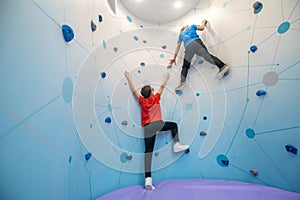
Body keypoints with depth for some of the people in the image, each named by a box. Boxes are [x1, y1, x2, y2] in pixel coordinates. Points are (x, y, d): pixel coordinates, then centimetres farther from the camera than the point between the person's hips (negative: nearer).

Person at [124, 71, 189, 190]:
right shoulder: (156, 98, 7)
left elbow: (134, 91, 13)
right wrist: (166, 79, 38)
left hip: (147, 128, 2)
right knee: (174, 125, 25)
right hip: (158, 124, -2)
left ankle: (148, 179, -2)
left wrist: (129, 78, 19)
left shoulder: (142, 101, 9)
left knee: (148, 152, 0)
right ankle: (176, 145, 21)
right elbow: (162, 87, 21)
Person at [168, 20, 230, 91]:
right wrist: (204, 22, 46)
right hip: (196, 42, -1)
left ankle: (182, 81, -18)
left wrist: (174, 57, 28)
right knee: (207, 56, -17)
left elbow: (178, 46, 30)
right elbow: (202, 28, 24)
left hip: (188, 47, 1)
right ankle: (223, 66, -38)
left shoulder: (181, 34, 36)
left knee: (185, 66, 1)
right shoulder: (192, 26, 33)